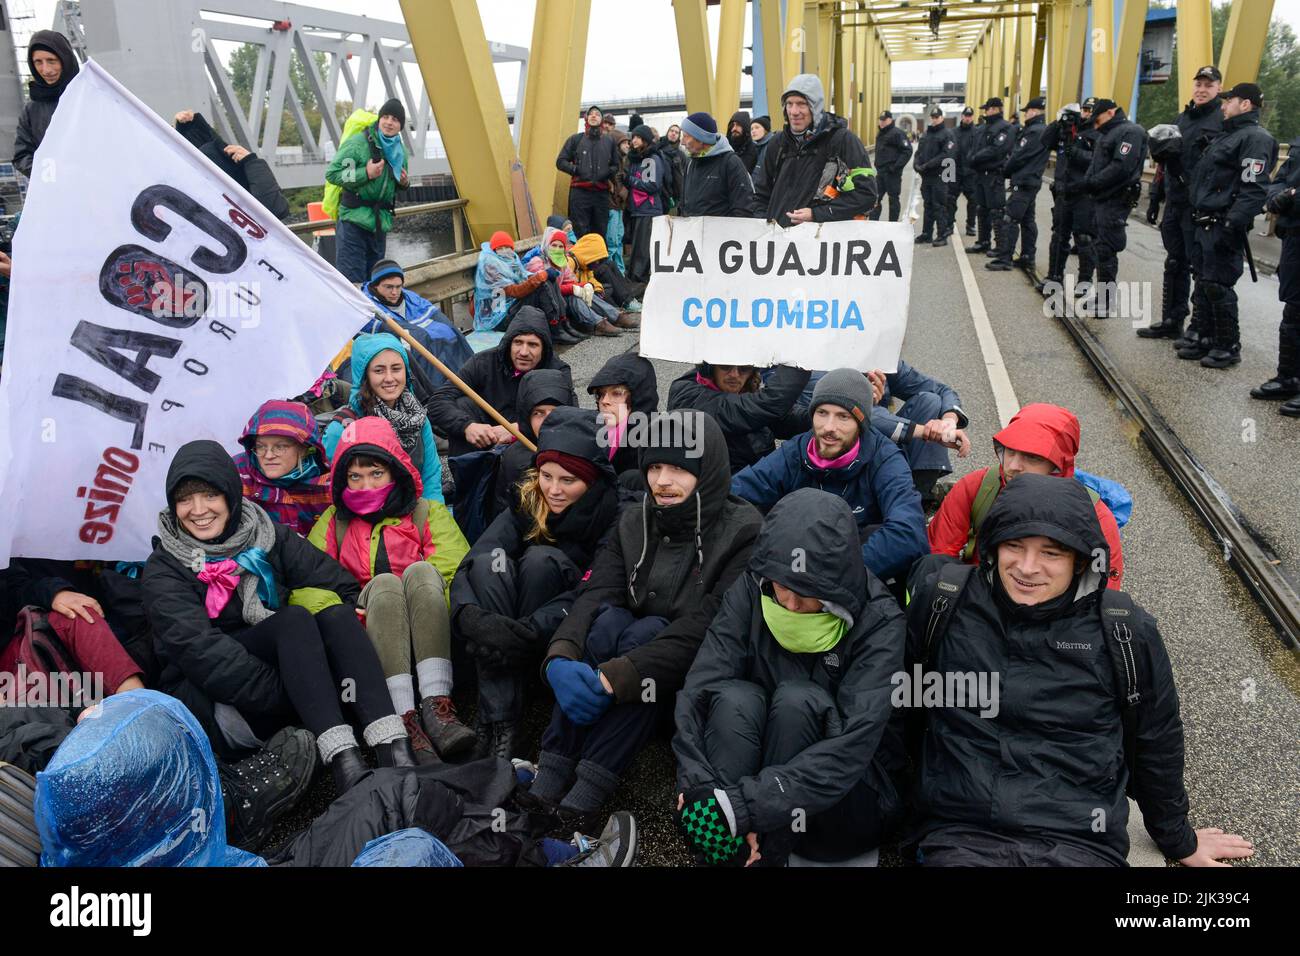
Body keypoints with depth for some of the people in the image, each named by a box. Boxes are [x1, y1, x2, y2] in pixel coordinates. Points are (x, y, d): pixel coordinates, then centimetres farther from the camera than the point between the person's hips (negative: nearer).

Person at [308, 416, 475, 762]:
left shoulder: (427, 512, 18)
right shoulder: (334, 522, 21)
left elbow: (455, 570, 0)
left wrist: (429, 615, -17)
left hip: (426, 632, 0)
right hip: (366, 630, 0)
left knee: (420, 570, -28)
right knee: (384, 582, -29)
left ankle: (436, 704, -42)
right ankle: (404, 717, -45)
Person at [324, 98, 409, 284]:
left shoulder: (400, 151, 13)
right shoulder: (358, 143, -9)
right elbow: (331, 173, -11)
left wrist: (404, 183, 4)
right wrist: (366, 173, -20)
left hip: (380, 223, 7)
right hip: (354, 220, -7)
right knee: (352, 280, -11)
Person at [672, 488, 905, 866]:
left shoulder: (878, 622, -19)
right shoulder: (751, 591, -12)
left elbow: (853, 746, -31)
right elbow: (698, 693, -21)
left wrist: (741, 807, -40)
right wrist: (704, 791, -37)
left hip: (846, 796, -2)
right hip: (758, 758, 2)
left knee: (797, 699, -31)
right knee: (734, 696, -29)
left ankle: (766, 858, -23)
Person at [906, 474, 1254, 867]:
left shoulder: (1126, 632, 0)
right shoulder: (942, 602, -2)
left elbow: (1155, 744, 15)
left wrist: (1180, 841, 27)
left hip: (1079, 842, 2)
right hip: (960, 833, -2)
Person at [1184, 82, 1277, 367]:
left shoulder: (1255, 138, -12)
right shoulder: (1227, 135, 20)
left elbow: (1254, 189, -21)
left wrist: (1232, 226, -27)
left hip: (1222, 227, -10)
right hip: (1205, 223, 10)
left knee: (1218, 286, -7)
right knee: (1204, 283, 14)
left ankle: (1229, 348, 1)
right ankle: (1209, 339, 24)